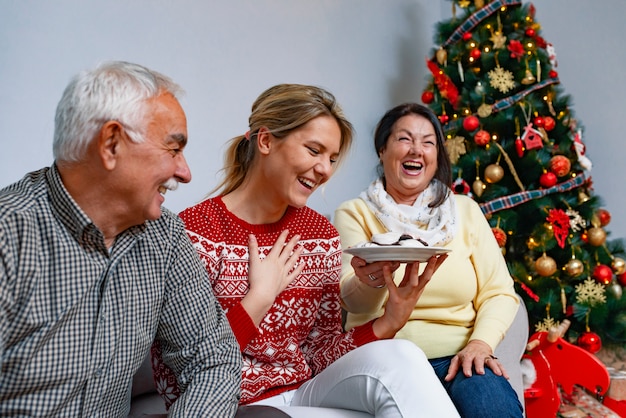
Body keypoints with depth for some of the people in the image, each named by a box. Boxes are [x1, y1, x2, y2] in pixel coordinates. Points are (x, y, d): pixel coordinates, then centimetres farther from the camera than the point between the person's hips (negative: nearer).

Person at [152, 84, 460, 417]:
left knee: (399, 358, -21)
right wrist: (260, 296, -21)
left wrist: (389, 322, -14)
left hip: (306, 390, 5)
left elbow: (320, 354, 3)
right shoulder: (195, 234, -17)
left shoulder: (320, 233, 1)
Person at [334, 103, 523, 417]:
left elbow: (499, 292, 7)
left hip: (458, 357, 2)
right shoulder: (354, 213, 3)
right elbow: (353, 299, -10)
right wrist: (371, 282, -35)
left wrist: (481, 342, -13)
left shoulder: (465, 210, 10)